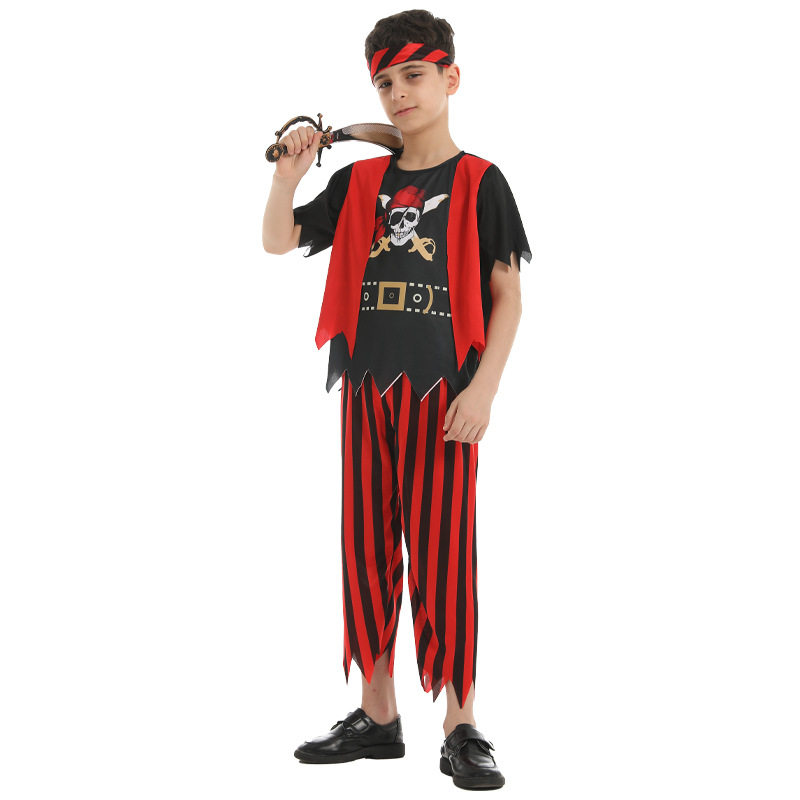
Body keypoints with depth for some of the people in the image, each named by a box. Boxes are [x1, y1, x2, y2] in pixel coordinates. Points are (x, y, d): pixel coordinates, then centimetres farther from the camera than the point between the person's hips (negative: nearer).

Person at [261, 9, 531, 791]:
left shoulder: (479, 182, 0)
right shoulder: (358, 182, 11)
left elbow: (506, 294, -2)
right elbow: (279, 241, 10)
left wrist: (482, 389, -12)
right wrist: (288, 173, -7)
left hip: (442, 395, -4)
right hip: (366, 391, 5)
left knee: (442, 555, -4)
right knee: (366, 549, 8)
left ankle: (461, 727, 6)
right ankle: (376, 716, 20)